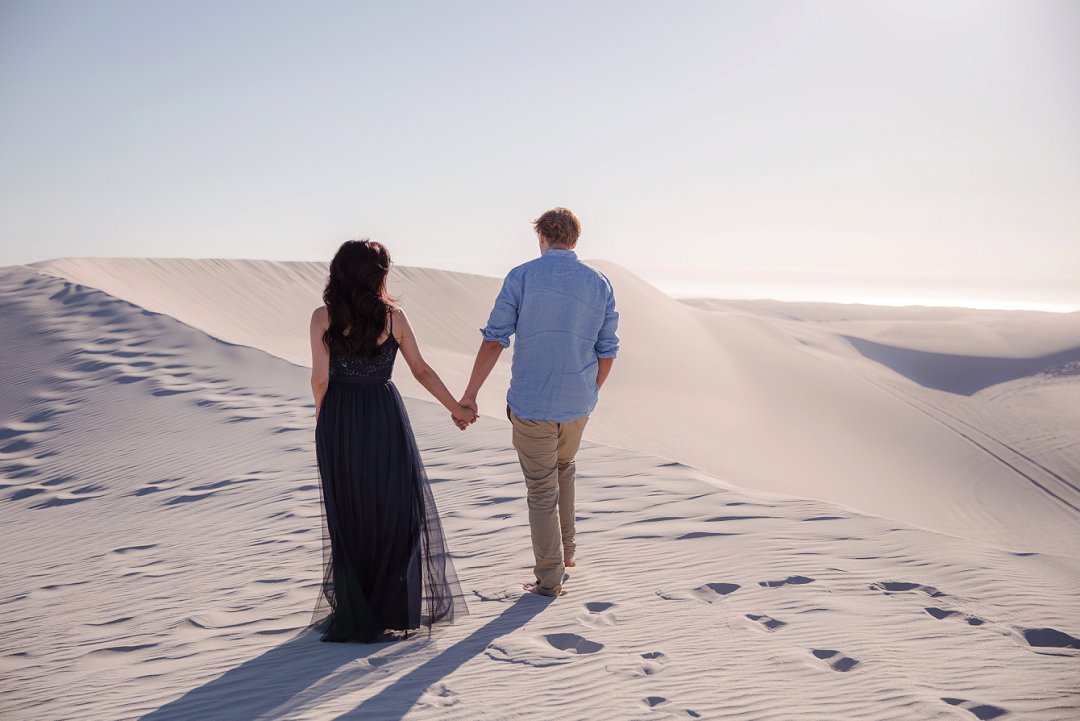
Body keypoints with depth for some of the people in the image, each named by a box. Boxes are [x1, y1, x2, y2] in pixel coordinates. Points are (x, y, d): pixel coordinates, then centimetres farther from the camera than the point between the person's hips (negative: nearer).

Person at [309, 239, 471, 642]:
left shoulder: (323, 317, -5)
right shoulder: (393, 317, -3)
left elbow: (320, 378, -10)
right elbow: (421, 371, 3)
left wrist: (323, 415, 8)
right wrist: (457, 409, 14)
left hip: (340, 422, 0)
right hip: (385, 417, 0)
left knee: (348, 515, 12)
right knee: (395, 511, 13)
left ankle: (355, 613, 18)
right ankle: (393, 610, 18)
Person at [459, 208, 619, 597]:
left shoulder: (521, 276, -5)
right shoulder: (599, 283, 3)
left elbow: (494, 339, -10)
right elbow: (607, 351, 5)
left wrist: (470, 394, -6)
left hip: (531, 404, -3)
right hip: (577, 404, 3)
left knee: (541, 489, 8)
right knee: (564, 469, 29)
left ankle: (549, 578, 15)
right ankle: (566, 550, 35)